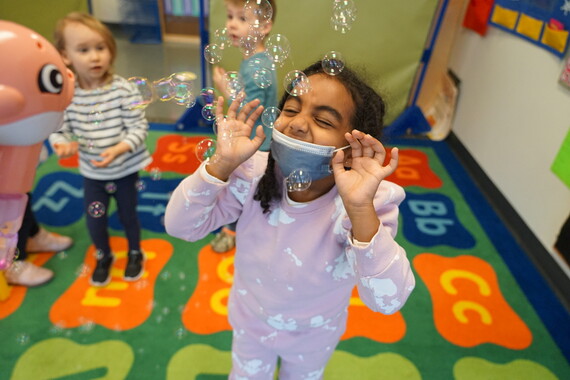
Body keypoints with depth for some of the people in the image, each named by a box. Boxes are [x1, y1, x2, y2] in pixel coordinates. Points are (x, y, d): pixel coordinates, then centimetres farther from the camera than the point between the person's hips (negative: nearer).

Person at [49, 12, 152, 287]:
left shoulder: (123, 89, -19)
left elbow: (139, 128, -17)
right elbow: (58, 130, -5)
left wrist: (118, 150, -31)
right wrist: (61, 145, -27)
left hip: (126, 169, -2)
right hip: (91, 173, 2)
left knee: (128, 215, 16)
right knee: (94, 220, 14)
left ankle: (135, 253, 45)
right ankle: (104, 256, 44)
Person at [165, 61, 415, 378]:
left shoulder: (373, 201, -31)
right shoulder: (255, 173, -25)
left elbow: (388, 300, -39)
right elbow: (180, 226, -25)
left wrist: (361, 209, -51)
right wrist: (223, 162, -38)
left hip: (315, 334, 0)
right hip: (251, 320, 1)